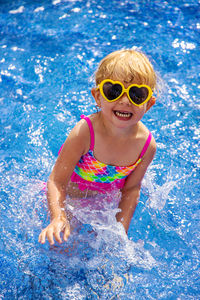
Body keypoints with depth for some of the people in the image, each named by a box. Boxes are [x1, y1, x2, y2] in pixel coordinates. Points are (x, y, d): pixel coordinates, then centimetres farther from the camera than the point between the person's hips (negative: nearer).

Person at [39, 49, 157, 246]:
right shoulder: (84, 133, -36)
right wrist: (58, 218, -47)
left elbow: (131, 189, -11)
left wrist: (121, 231, -12)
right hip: (69, 198, -2)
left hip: (106, 200, 3)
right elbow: (57, 181, -32)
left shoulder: (147, 145, -25)